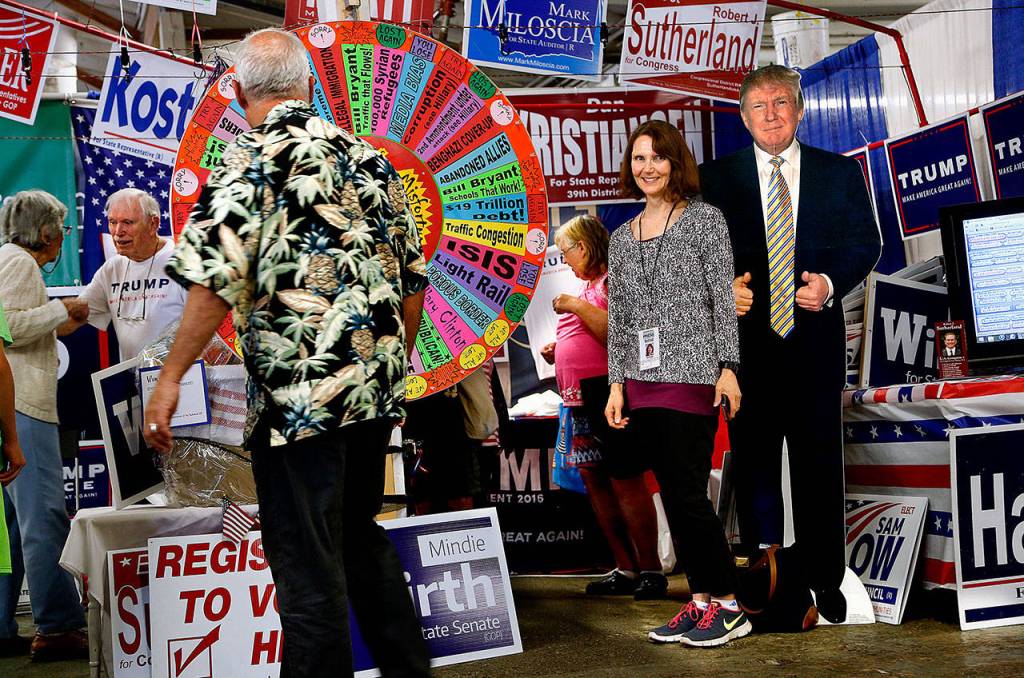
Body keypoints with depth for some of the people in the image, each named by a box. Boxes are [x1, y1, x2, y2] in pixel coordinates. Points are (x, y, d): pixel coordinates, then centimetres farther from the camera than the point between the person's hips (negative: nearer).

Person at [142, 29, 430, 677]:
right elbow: (413, 282, 15)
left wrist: (170, 378, -10)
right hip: (378, 388, 7)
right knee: (362, 536, 22)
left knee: (308, 563, 2)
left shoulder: (250, 161, -7)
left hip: (299, 395, -7)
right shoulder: (369, 158, 11)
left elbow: (218, 281, -16)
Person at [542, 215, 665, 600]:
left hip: (612, 392, -10)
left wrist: (576, 305, -17)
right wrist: (558, 351, 14)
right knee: (593, 476, 8)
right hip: (584, 397, 10)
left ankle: (650, 569, 3)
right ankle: (625, 569, 13)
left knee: (626, 480, -6)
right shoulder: (589, 285, 20)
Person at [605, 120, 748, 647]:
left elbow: (722, 297, -4)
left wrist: (727, 367, -11)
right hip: (642, 381, 5)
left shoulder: (704, 219, 2)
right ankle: (700, 603, 16)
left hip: (691, 374, -5)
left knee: (688, 495, -7)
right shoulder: (622, 238, 15)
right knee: (672, 496, 7)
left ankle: (728, 607, 5)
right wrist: (617, 384, 10)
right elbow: (617, 317, 15)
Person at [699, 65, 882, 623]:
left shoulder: (840, 172, 7)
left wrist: (831, 282, -14)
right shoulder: (716, 177, 6)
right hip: (746, 340, 0)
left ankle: (825, 581, 17)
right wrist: (724, 285, -15)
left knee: (820, 464, 5)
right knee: (753, 463, 8)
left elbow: (865, 242, 5)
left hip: (815, 340, 0)